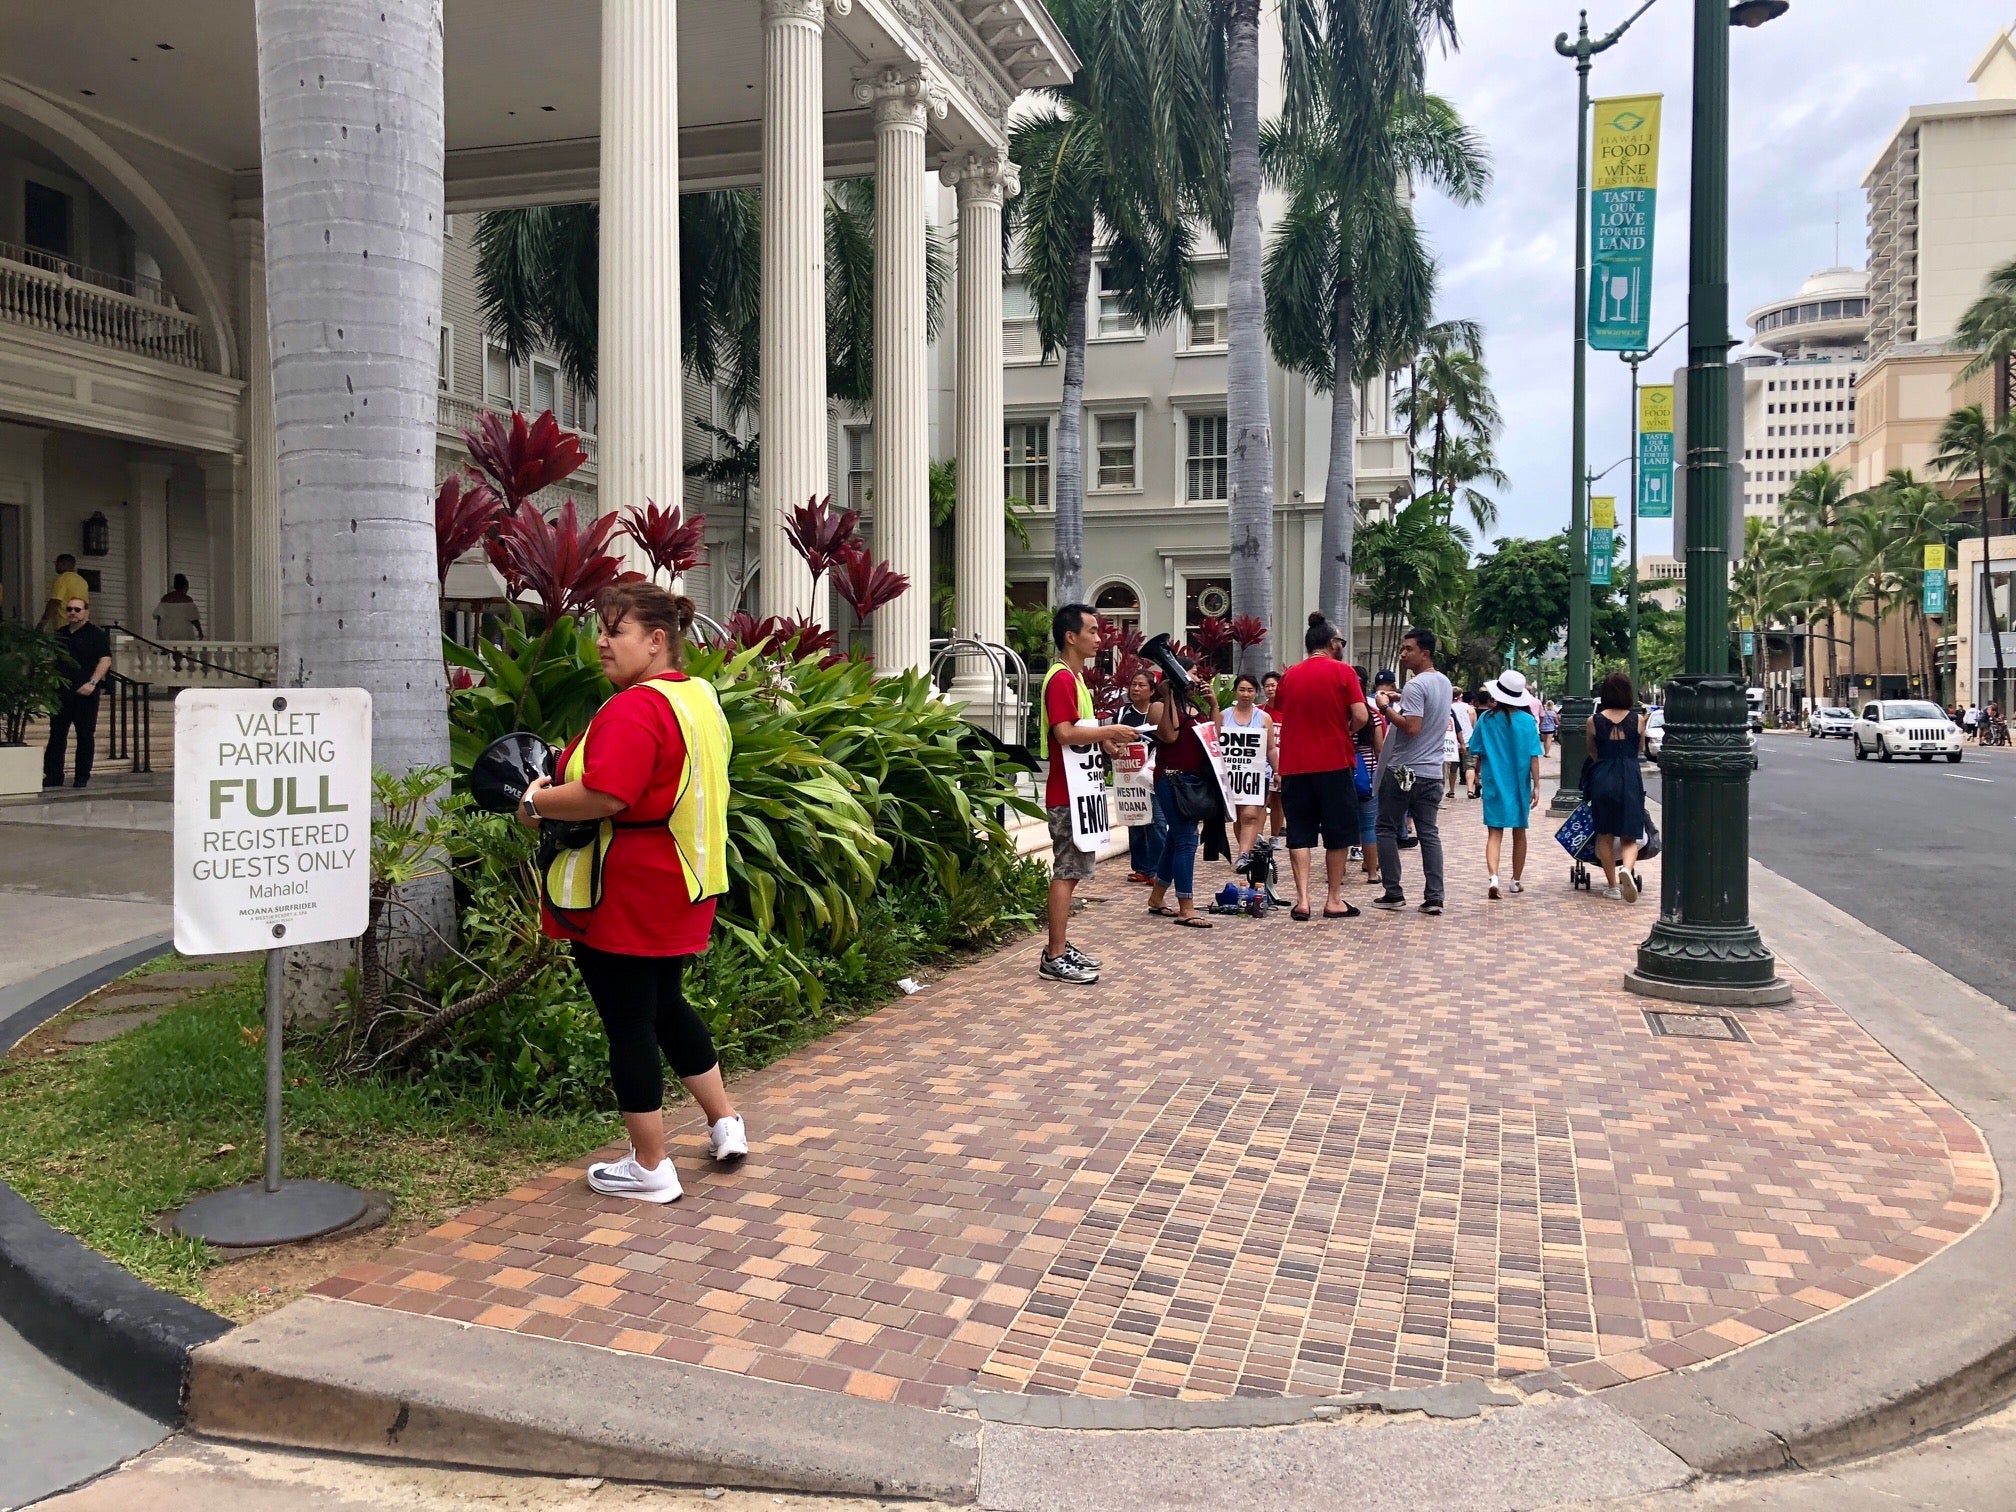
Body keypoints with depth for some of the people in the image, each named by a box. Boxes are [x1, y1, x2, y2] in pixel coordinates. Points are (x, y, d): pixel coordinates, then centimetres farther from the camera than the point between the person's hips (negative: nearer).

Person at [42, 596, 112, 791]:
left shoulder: (97, 635, 1)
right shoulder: (59, 635, 17)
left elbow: (105, 660, -8)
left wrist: (92, 682, -19)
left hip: (85, 693, -5)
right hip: (60, 693, 5)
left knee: (86, 736, 0)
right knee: (57, 736, 3)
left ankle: (83, 778, 6)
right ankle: (52, 777, 5)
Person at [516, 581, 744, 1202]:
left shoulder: (634, 709, -21)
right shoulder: (700, 698, 10)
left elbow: (602, 796, -32)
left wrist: (536, 802, -13)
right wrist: (560, 789, 13)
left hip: (624, 900, -10)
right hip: (680, 892, 10)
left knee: (628, 1023, 3)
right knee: (666, 1004, 24)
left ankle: (649, 1167, 14)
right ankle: (725, 1123, 32)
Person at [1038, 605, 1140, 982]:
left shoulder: (1076, 678, 17)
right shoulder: (1061, 678, -14)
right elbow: (1064, 733, -24)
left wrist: (1104, 740, 9)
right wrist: (1109, 731, -18)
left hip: (1080, 790, 10)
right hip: (1066, 792, -10)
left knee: (1073, 870, 13)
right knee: (1066, 872, -7)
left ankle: (1061, 946, 21)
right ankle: (1055, 958, -3)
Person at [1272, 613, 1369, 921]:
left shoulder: (1289, 675, 8)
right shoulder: (1342, 671, -5)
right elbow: (1360, 716, -11)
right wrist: (1346, 731, 7)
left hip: (1294, 765, 3)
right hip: (1334, 763, -3)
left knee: (1299, 834, 6)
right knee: (1338, 832, 8)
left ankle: (1302, 899, -1)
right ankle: (1334, 900, 11)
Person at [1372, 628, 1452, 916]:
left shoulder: (1415, 686, -16)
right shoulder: (1444, 682, 12)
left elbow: (1412, 727, -24)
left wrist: (1386, 707, -14)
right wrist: (1401, 701, 16)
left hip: (1404, 770, -7)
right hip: (1432, 771, 7)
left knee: (1387, 829, 5)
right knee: (1429, 833, 8)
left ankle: (1393, 894, 4)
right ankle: (1434, 897, 2)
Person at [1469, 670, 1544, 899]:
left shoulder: (1486, 719, -6)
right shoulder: (1527, 721, -7)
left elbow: (1478, 752, 1)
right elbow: (1534, 756, -8)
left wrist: (1477, 775, 18)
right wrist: (1536, 785, -4)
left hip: (1493, 783, -1)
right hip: (1520, 784, 1)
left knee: (1494, 833, 0)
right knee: (1519, 833, 16)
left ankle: (1493, 877, -21)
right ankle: (1516, 881, 26)